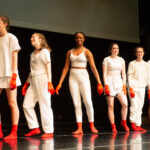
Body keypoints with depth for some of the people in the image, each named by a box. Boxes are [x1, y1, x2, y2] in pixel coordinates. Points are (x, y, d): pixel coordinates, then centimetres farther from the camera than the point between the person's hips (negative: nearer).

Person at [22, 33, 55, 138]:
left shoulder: (44, 51, -1)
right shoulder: (32, 54, 19)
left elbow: (48, 68, -7)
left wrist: (49, 82, -15)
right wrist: (26, 83, 17)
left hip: (42, 79, -8)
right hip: (33, 81, 8)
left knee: (45, 105, -8)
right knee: (27, 105, 1)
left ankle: (49, 131, -4)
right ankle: (35, 128, 8)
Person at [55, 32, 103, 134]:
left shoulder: (87, 52, 1)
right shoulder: (70, 52, 10)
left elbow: (93, 68, -4)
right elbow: (66, 68, 9)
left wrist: (99, 83, -10)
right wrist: (60, 83, 4)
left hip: (83, 77, -3)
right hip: (73, 77, 3)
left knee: (88, 102, -7)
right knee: (76, 104, 1)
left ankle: (92, 126, 8)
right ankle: (79, 128, 3)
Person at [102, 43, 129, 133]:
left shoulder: (121, 60, 13)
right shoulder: (107, 59, 2)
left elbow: (123, 74, 12)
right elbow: (104, 74, -3)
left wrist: (124, 85, 3)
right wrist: (106, 86, -12)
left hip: (119, 83, 3)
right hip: (110, 82, -3)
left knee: (125, 104, -10)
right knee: (111, 106, -3)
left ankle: (123, 122, 10)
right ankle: (113, 126, 2)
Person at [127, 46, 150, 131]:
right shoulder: (132, 64, 1)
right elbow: (129, 76, -3)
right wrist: (131, 88, -12)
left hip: (142, 88, 4)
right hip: (133, 86, -4)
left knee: (140, 107, 2)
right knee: (134, 105, -13)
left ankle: (138, 125, 5)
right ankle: (133, 123, -6)